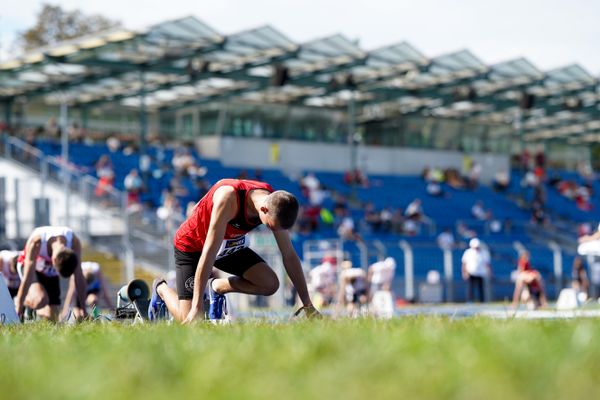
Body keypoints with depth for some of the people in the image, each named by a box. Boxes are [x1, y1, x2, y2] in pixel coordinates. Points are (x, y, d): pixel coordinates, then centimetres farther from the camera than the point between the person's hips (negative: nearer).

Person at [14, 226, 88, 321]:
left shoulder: (74, 242, -31)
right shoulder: (36, 241, -40)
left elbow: (79, 278, -22)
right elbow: (27, 279, -37)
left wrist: (83, 309, -20)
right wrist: (18, 309, -36)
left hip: (50, 273, 4)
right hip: (30, 268, -4)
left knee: (51, 318, -4)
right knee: (41, 299, -33)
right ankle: (17, 302, -1)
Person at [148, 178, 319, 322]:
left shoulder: (275, 204, -21)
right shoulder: (228, 198, -40)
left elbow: (289, 256, -10)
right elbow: (209, 252, -40)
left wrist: (308, 305, -10)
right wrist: (197, 306, -42)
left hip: (231, 246, 6)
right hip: (191, 245, -5)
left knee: (270, 284, -15)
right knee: (188, 320, -15)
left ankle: (217, 288, 10)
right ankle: (161, 288, 18)